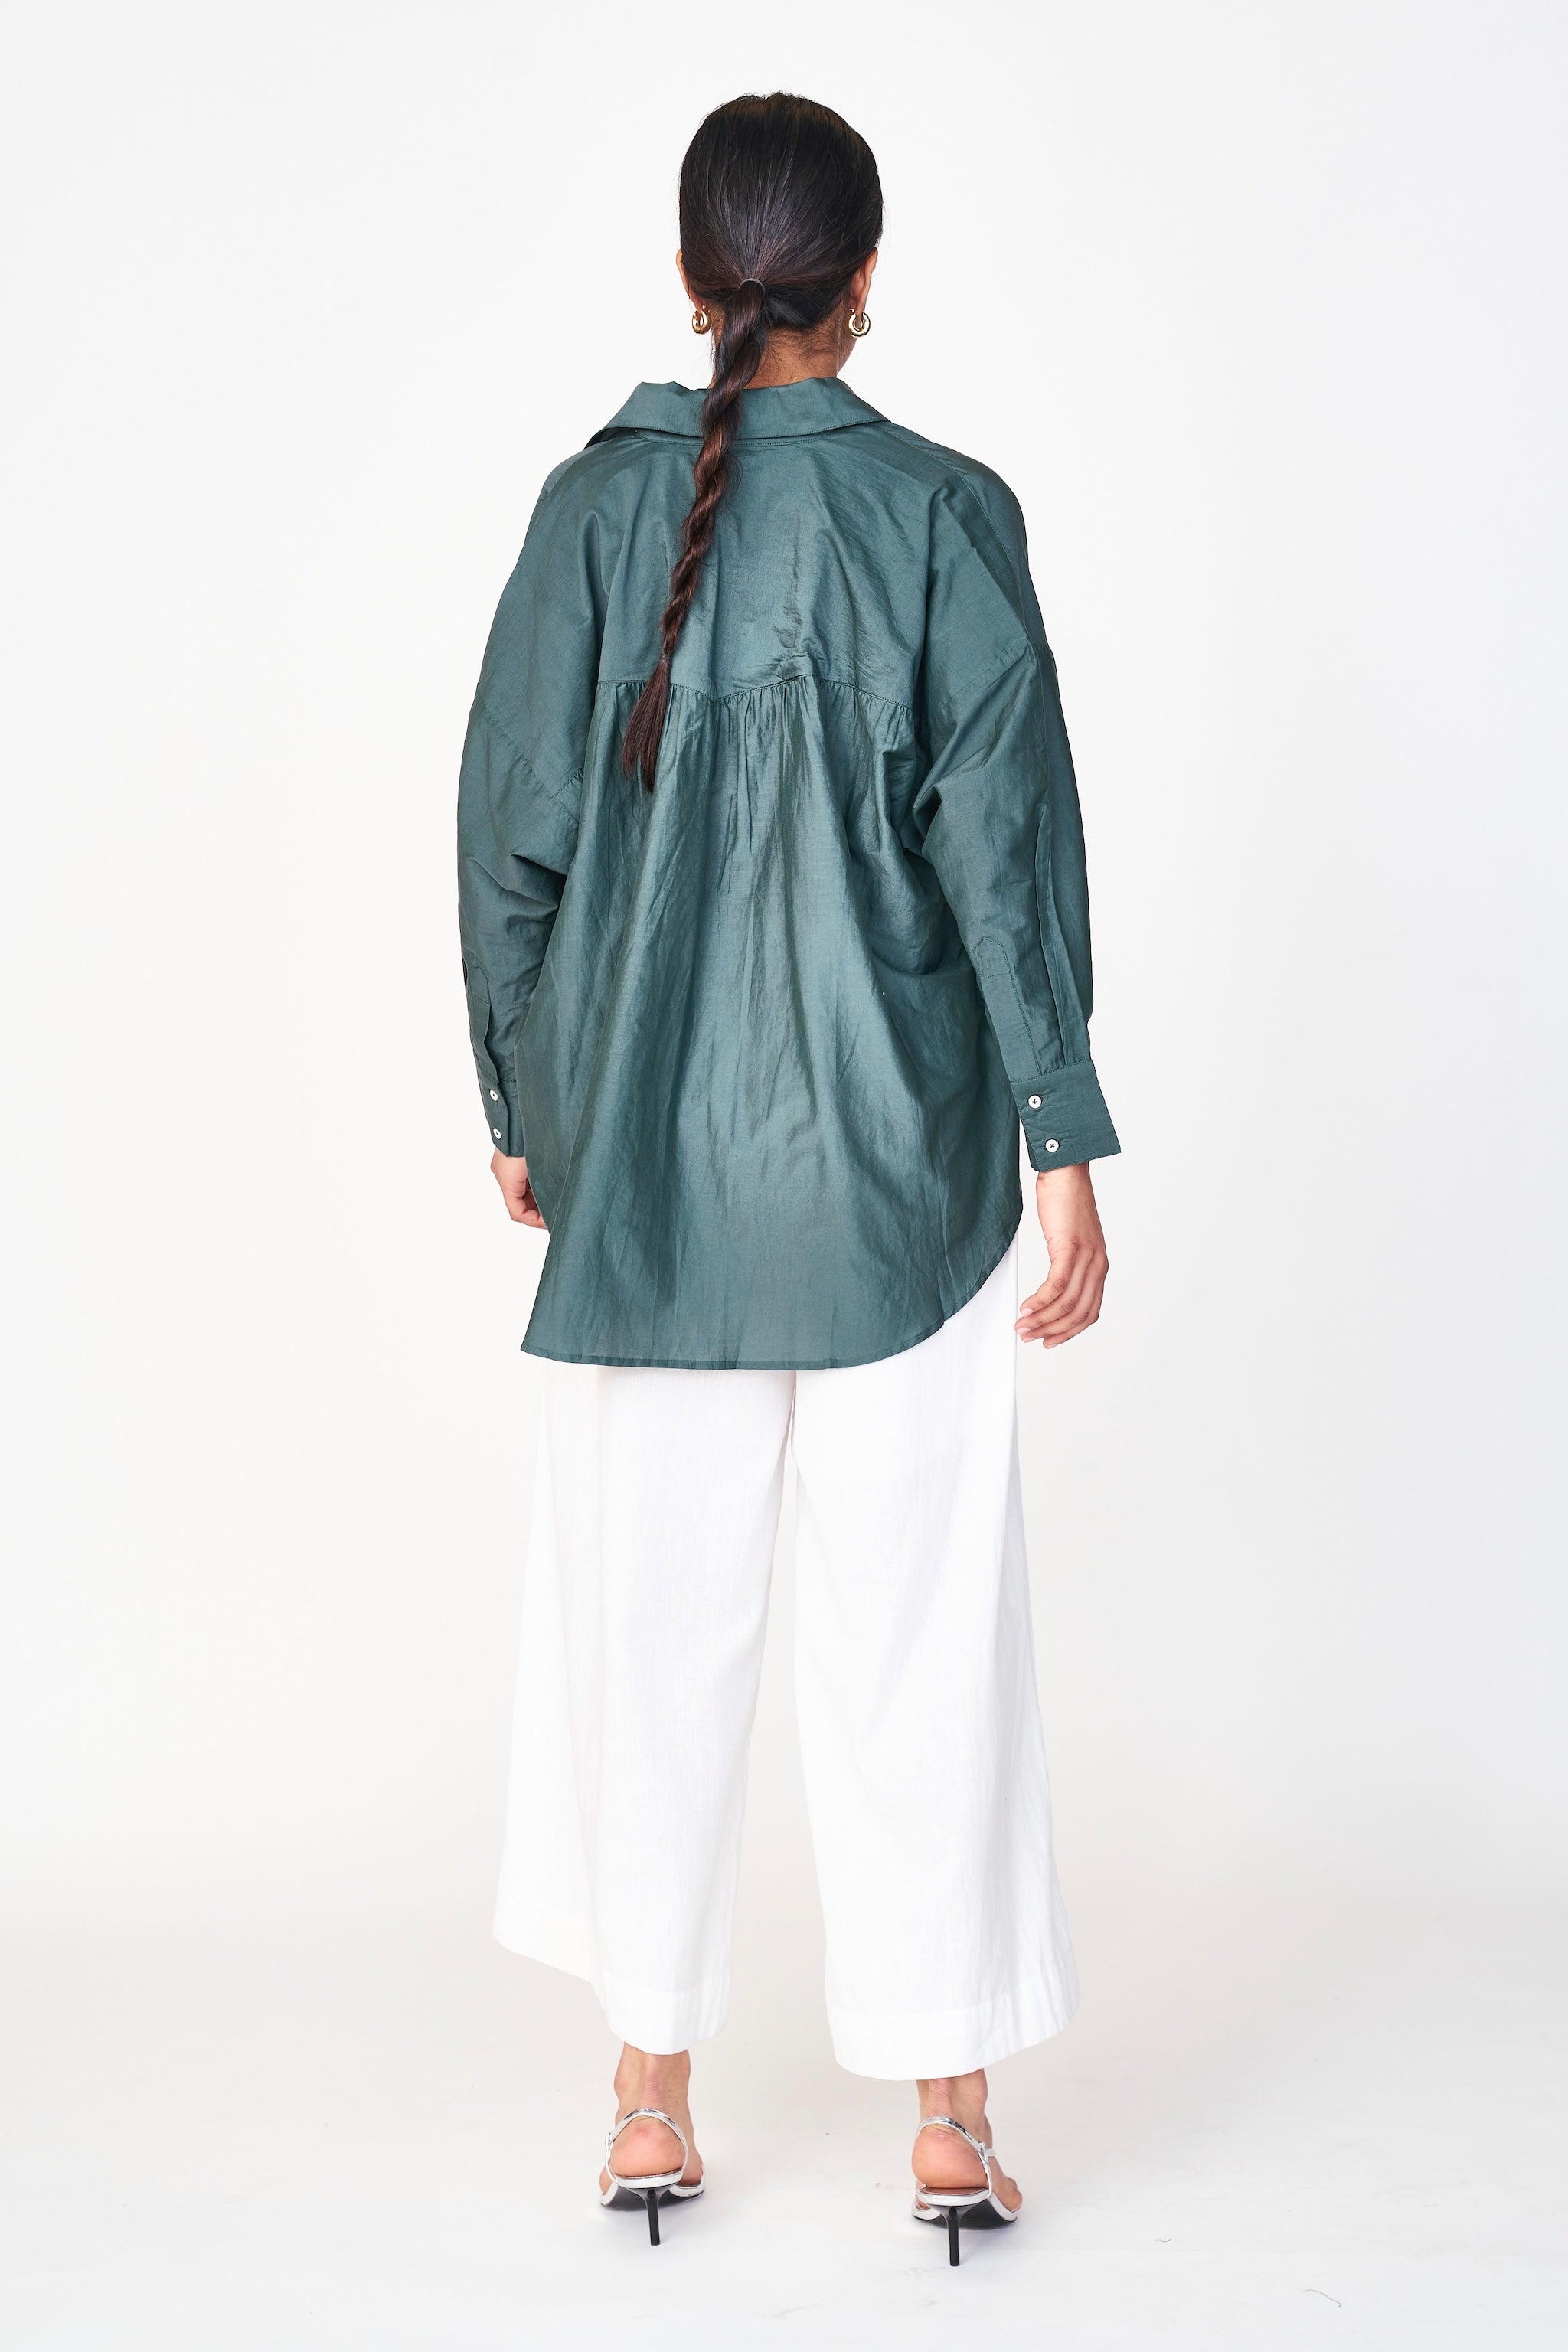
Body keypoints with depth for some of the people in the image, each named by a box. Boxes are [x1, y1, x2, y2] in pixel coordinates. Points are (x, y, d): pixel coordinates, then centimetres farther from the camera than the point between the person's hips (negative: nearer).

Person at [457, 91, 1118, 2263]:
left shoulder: (593, 511, -1)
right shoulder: (943, 517, -6)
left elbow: (510, 839, 1)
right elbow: (1006, 853, -7)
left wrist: (519, 1107, 13)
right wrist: (1066, 1150, -2)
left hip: (647, 1162, 2)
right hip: (899, 1163, -1)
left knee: (650, 1621, 11)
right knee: (921, 1625, 7)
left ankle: (653, 2101, 21)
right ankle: (949, 2116, 16)